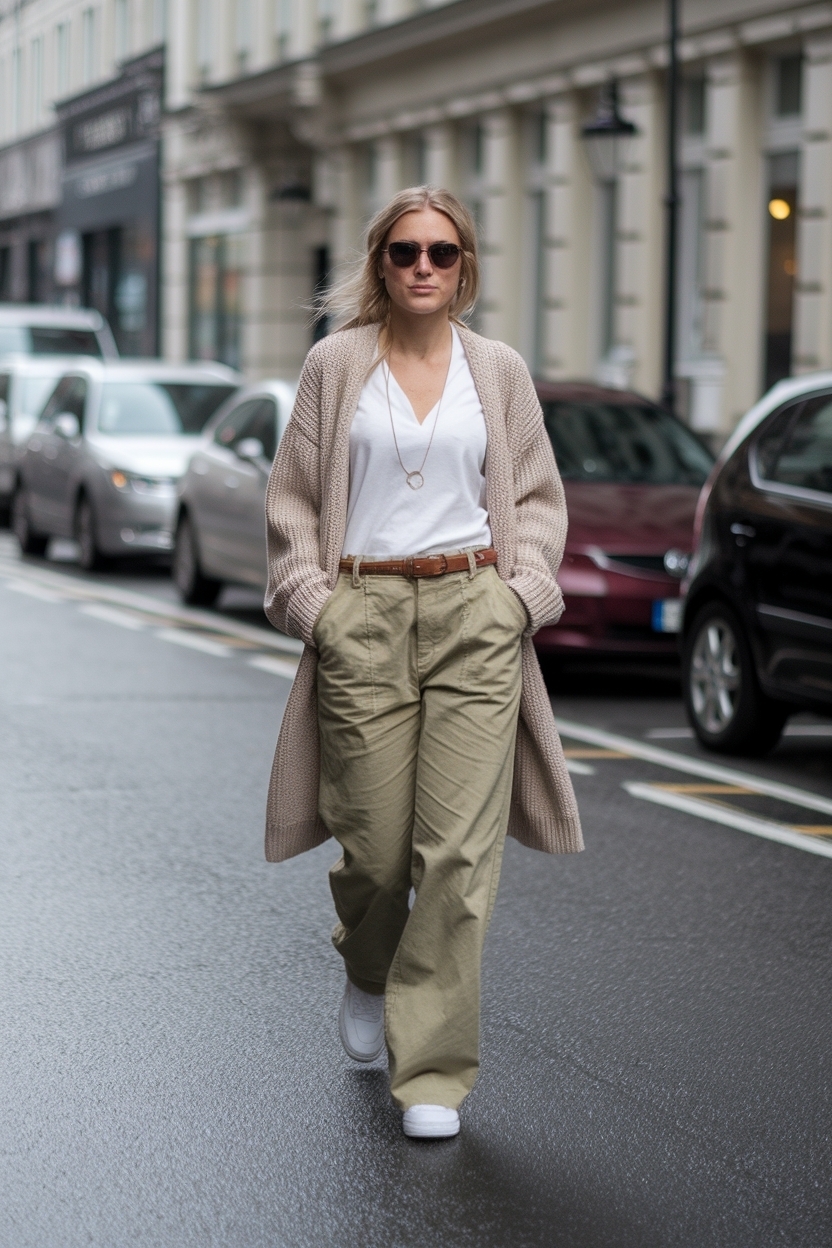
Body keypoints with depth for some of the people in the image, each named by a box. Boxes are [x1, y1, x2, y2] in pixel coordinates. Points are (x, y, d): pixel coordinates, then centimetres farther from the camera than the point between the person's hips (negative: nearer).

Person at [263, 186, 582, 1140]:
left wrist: (524, 592, 1)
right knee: (376, 846, 1)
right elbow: (292, 495, 8)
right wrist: (310, 600, -2)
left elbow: (538, 496, 15)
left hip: (474, 617, 1)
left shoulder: (498, 370, 8)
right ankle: (368, 974, 37)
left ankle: (433, 1074, 1)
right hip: (363, 616, 0)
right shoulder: (336, 365, 5)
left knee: (459, 851, -6)